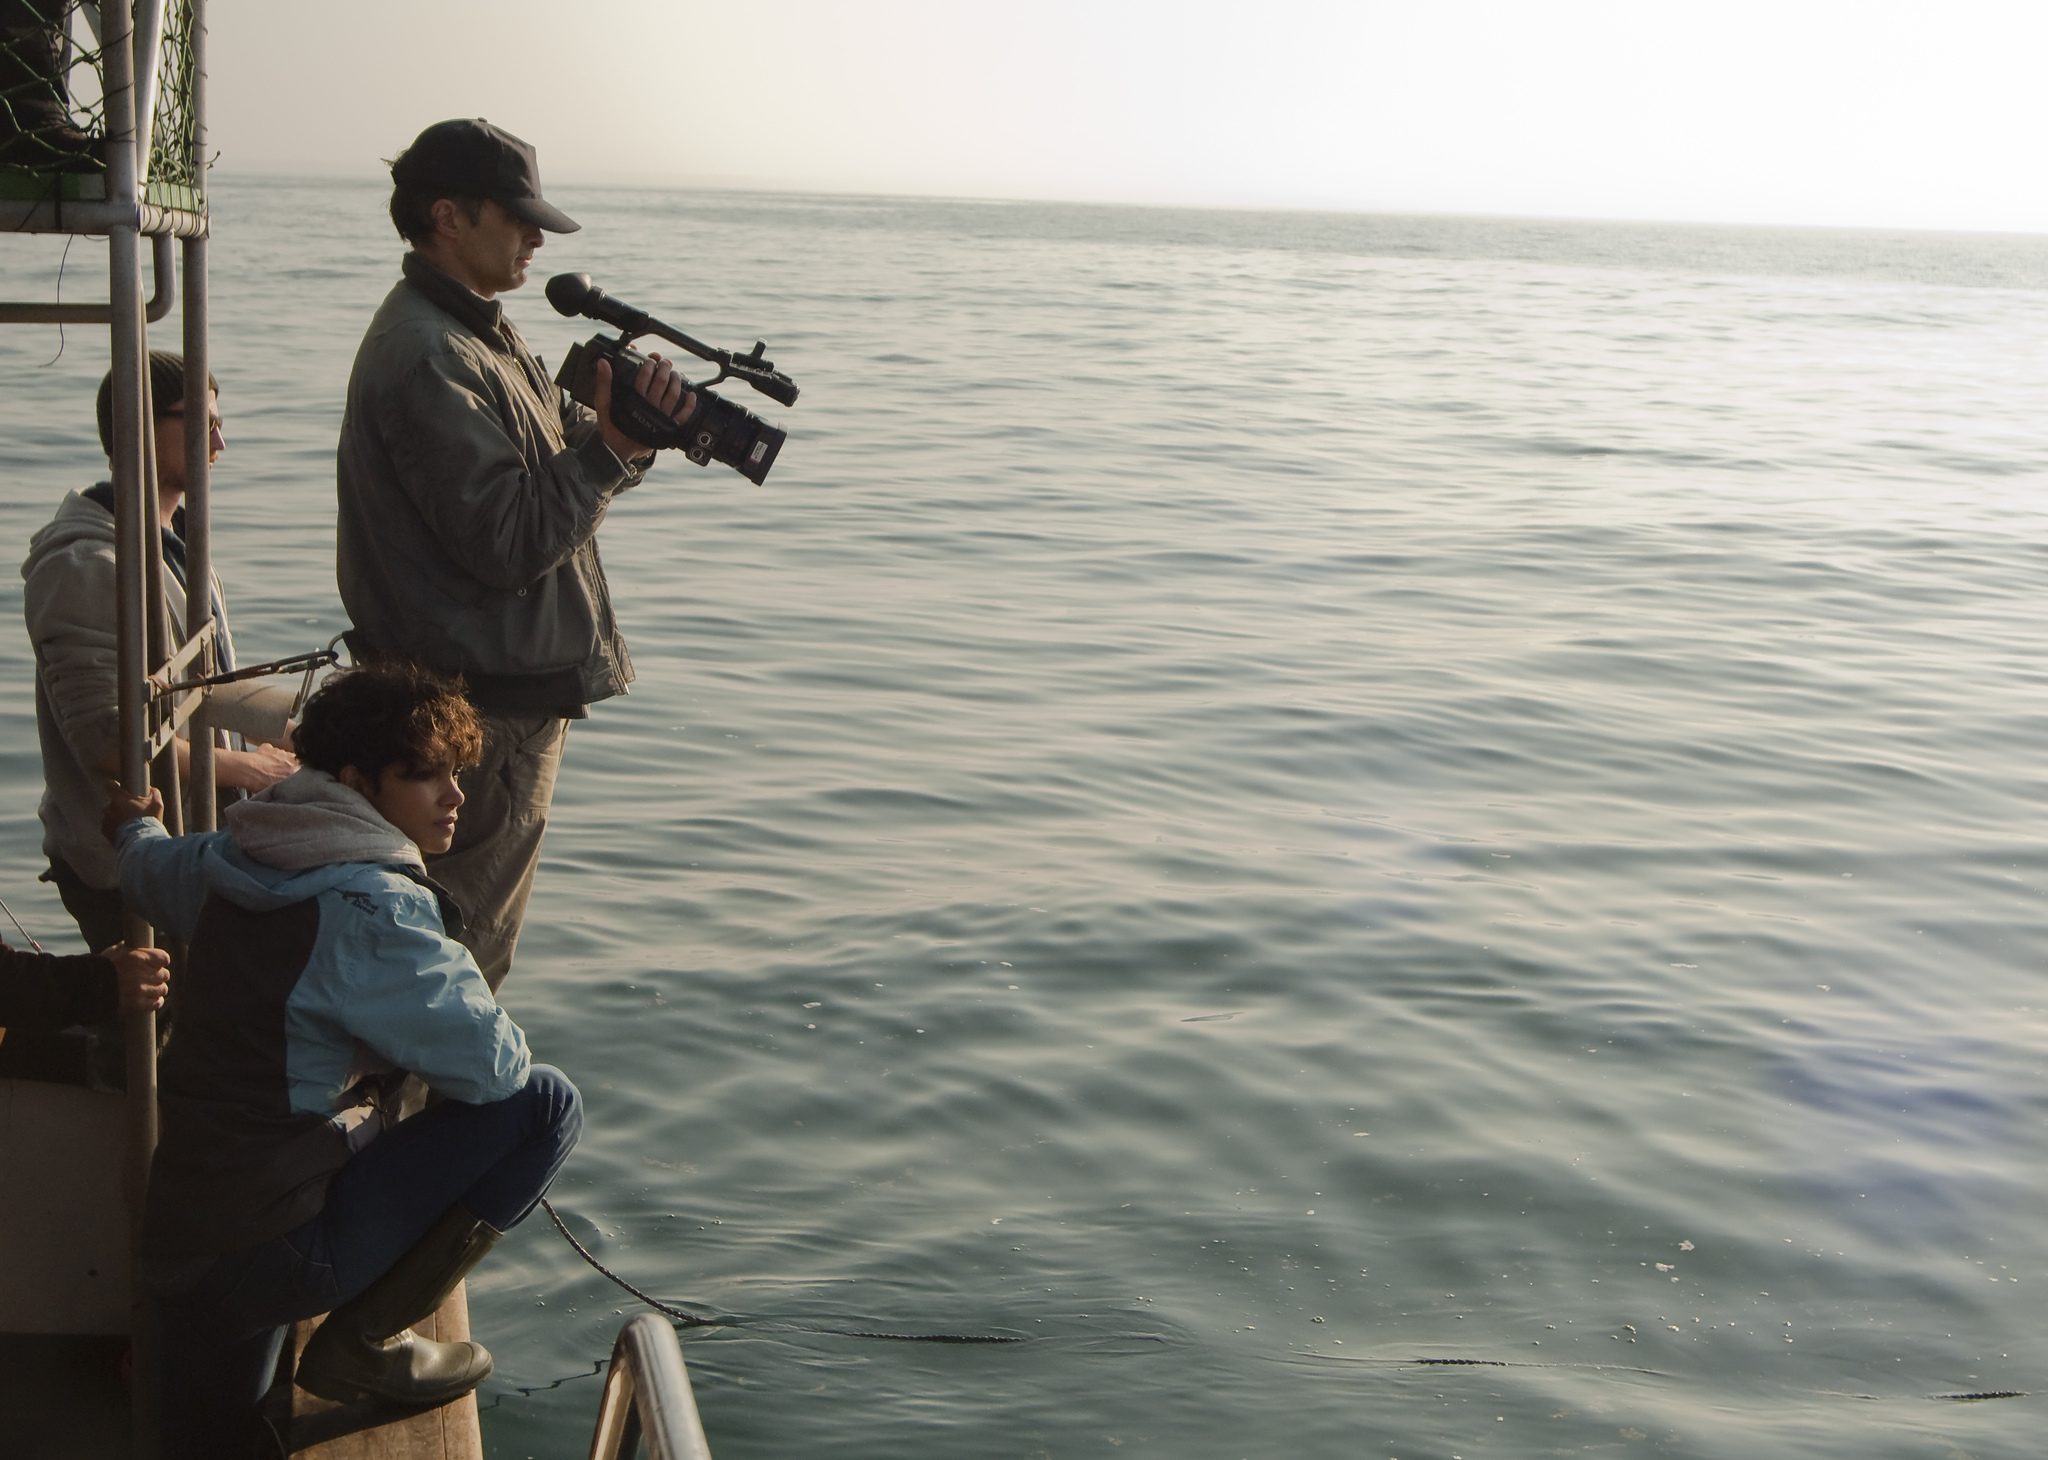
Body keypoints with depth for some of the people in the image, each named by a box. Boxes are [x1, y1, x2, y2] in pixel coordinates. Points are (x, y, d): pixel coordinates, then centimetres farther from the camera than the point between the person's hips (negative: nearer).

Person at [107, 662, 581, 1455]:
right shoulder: (371, 912, -20)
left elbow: (147, 864, 31)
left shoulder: (229, 864, 7)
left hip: (176, 1241, 9)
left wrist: (131, 823, 56)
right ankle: (363, 1340, -1)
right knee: (547, 1103, -8)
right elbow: (495, 1063, -19)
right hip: (277, 1249, -9)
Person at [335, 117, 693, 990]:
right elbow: (509, 542, -25)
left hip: (510, 694, 11)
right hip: (483, 714, -11)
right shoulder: (428, 360, -21)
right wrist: (613, 446, -23)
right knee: (463, 957, 1)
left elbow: (560, 472, 10)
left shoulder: (477, 330, 13)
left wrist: (630, 422, -9)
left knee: (471, 944, 22)